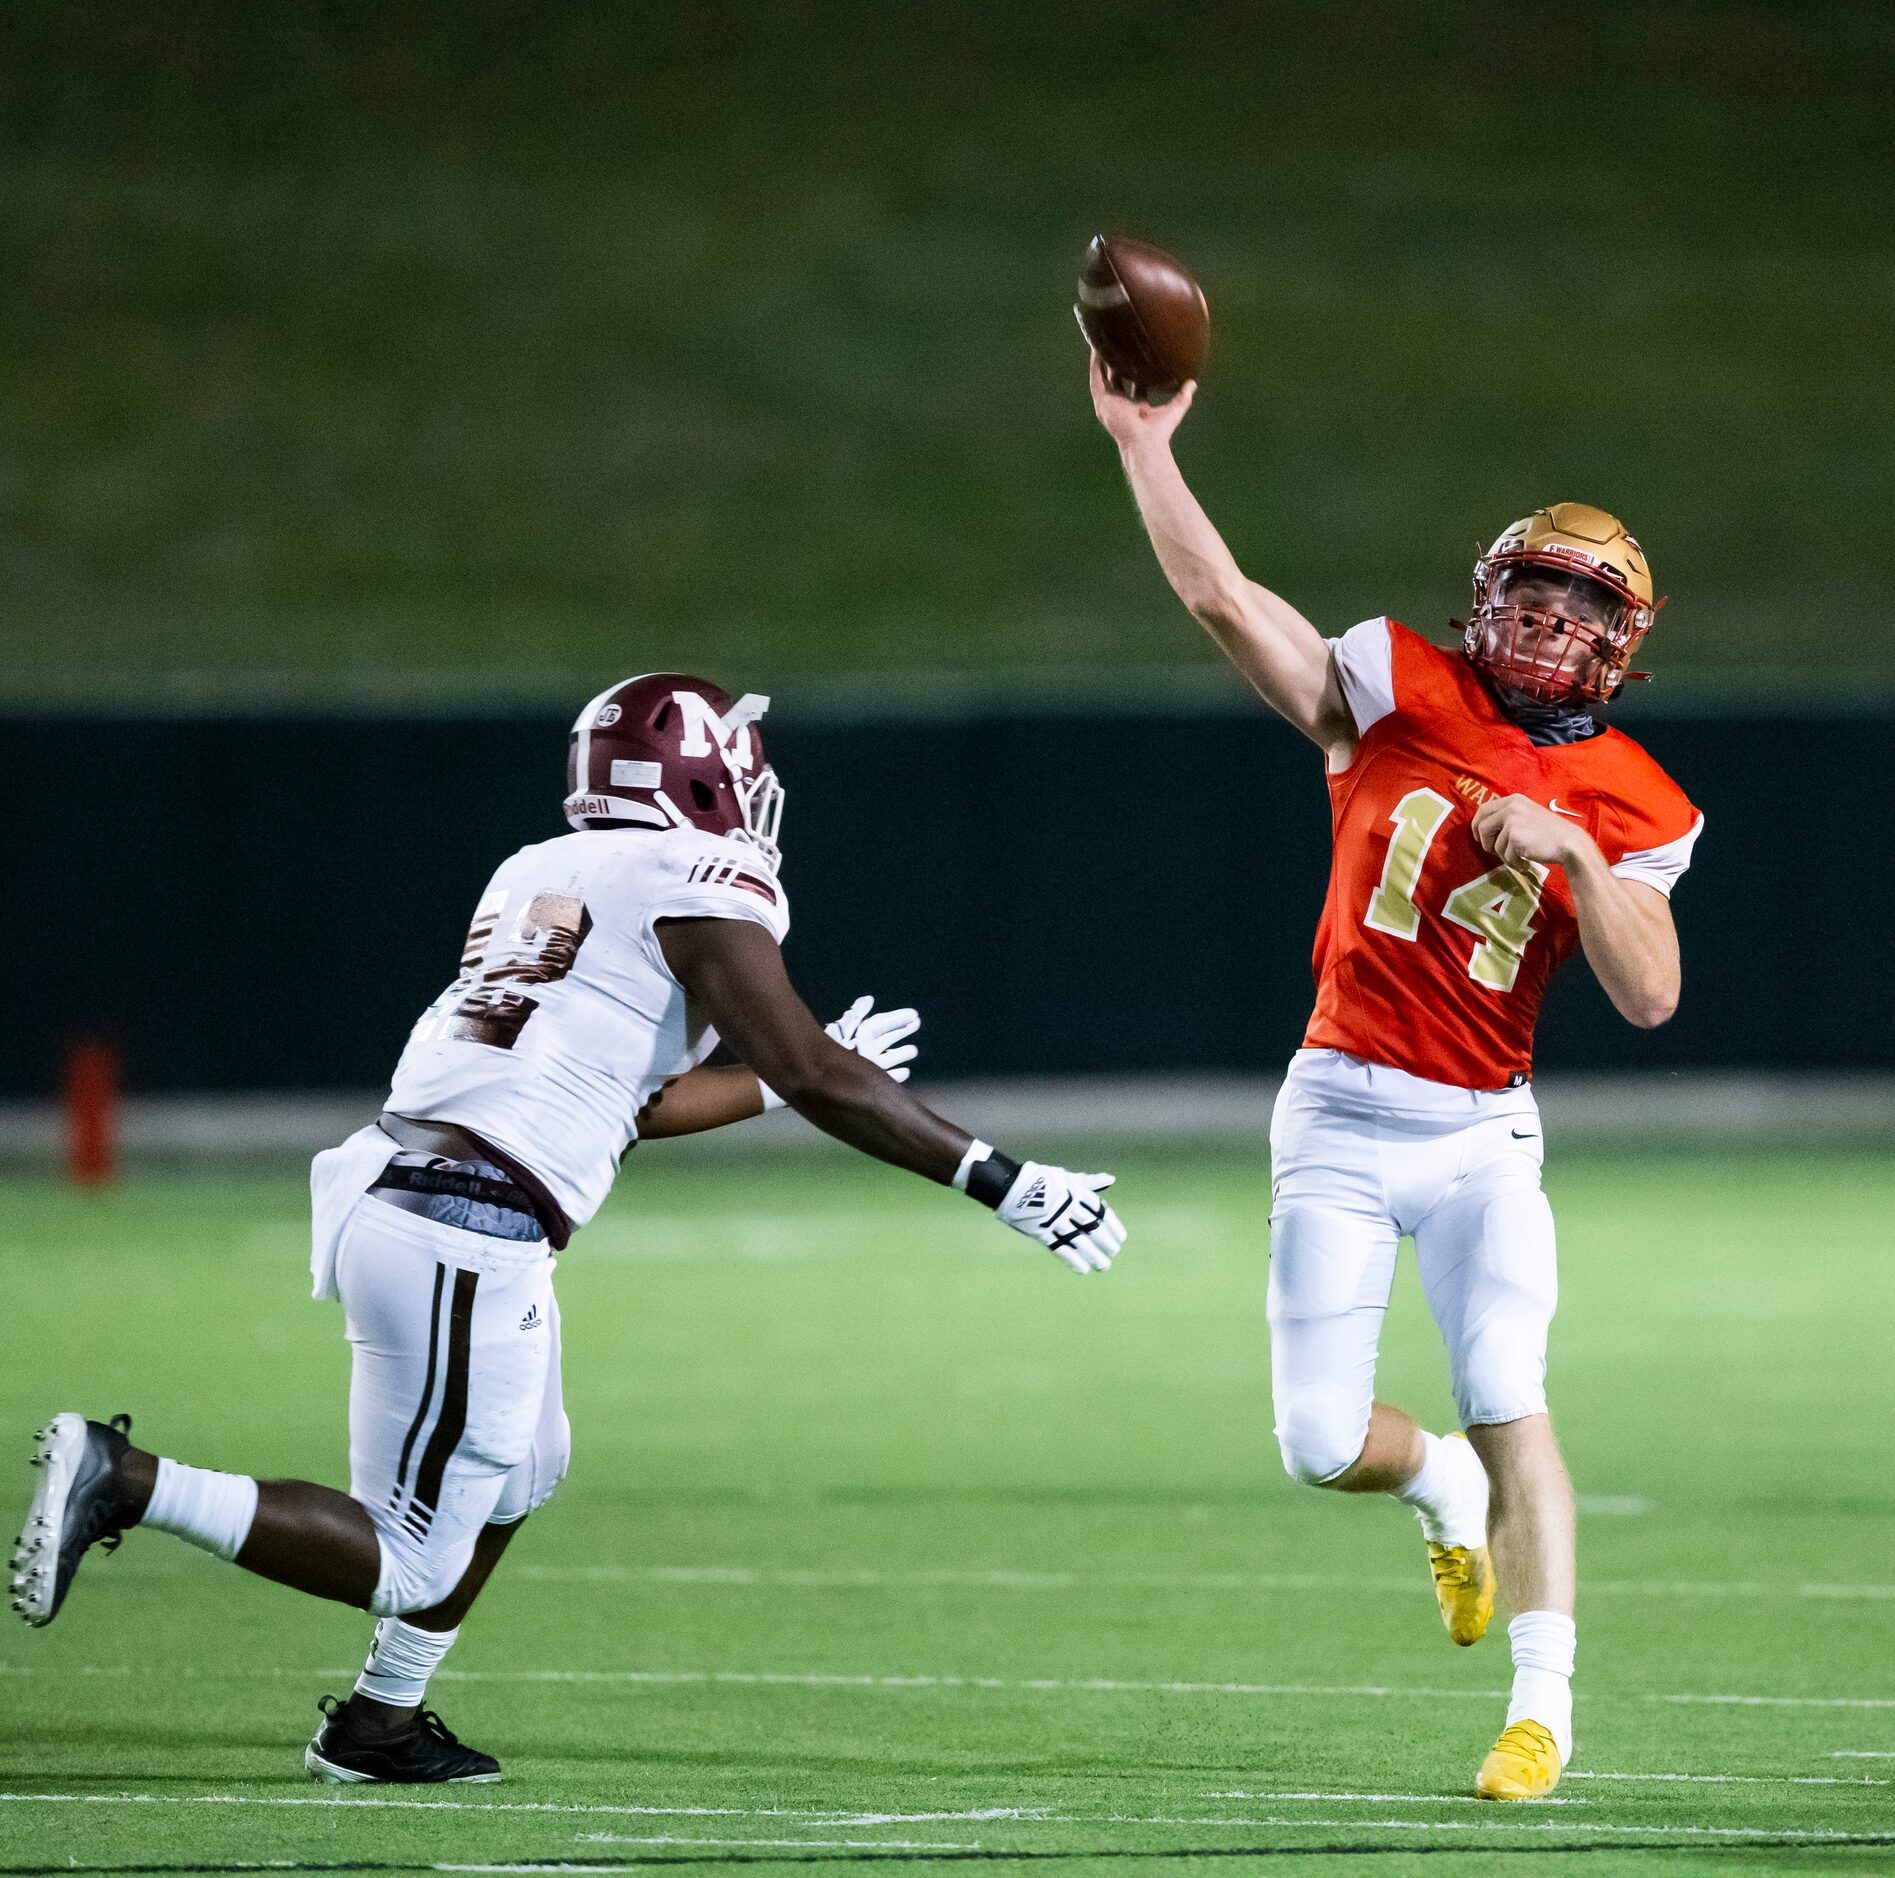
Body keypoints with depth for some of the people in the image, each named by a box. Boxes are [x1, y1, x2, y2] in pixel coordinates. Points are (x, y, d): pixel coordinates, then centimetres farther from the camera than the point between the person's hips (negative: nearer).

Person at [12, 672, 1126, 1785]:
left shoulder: (541, 876, 20)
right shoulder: (701, 884, -4)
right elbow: (813, 1077, -9)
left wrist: (790, 1077, 37)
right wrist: (1002, 1181, -5)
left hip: (388, 1183, 9)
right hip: (469, 1240, -9)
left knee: (520, 1471, 29)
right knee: (413, 1563, 1)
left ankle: (380, 1725, 34)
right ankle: (124, 1482, -9)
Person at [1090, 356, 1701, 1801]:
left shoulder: (1632, 809, 0)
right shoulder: (1401, 692, -1)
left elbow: (1650, 995, -9)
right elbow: (1225, 601, -10)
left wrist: (1572, 852, -19)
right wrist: (1146, 448, -18)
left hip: (1482, 1136, -1)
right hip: (1339, 1121, 1)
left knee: (1510, 1410, -16)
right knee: (1323, 1446, -2)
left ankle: (1543, 1706, -11)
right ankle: (1444, 1491, 34)